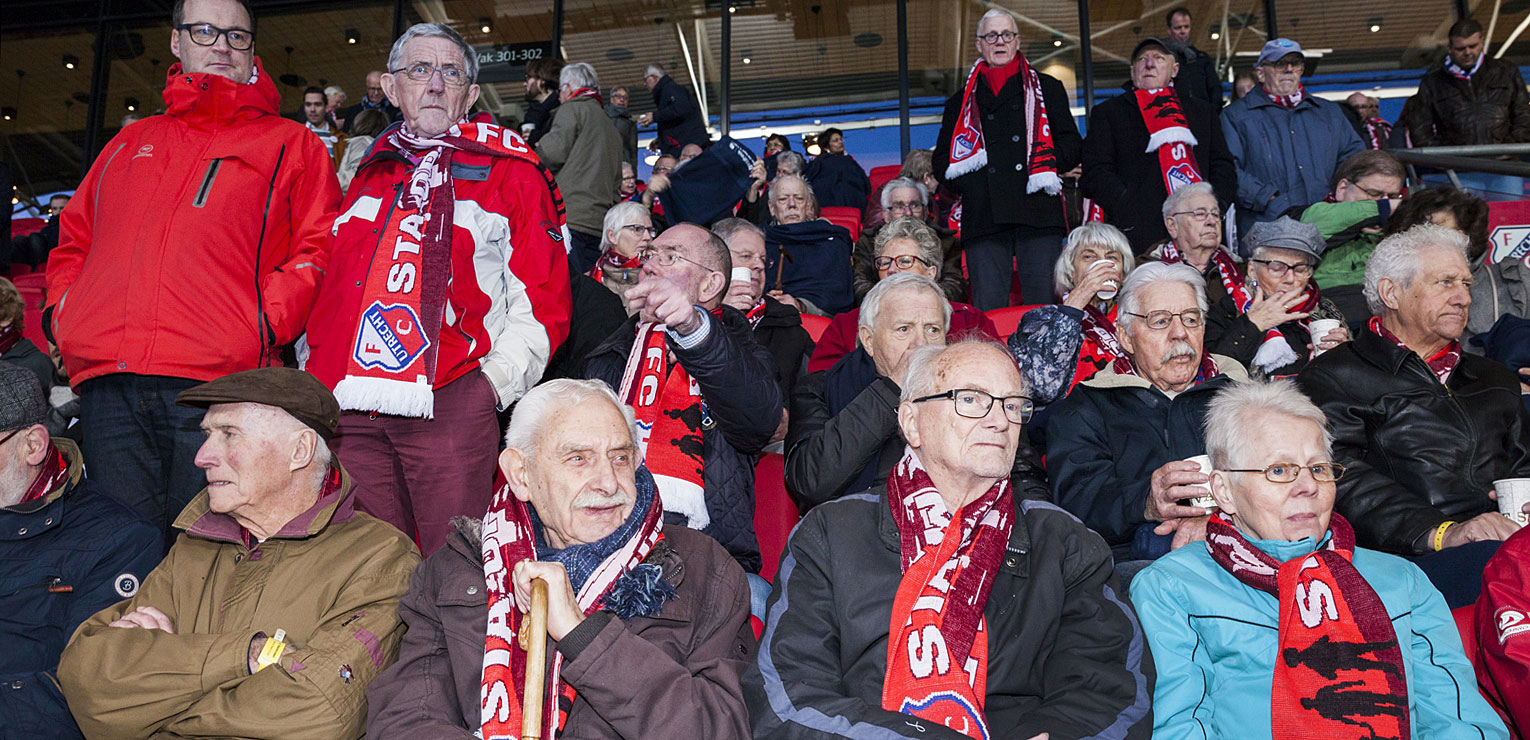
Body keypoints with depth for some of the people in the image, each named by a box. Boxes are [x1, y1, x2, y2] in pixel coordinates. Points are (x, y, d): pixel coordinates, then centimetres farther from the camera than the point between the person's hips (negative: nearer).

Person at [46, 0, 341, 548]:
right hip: (107, 388, 4)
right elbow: (73, 239, 31)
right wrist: (63, 310, 13)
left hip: (217, 381, -4)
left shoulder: (291, 144, 13)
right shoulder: (130, 143, 27)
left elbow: (319, 246, 2)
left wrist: (263, 325, -11)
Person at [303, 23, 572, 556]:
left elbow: (542, 301, 2)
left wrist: (493, 382, -8)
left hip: (451, 404, -4)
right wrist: (315, 376, 14)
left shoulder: (511, 173, 9)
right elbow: (327, 287, 25)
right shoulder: (369, 174, 22)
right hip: (349, 407, 4)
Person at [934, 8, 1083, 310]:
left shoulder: (1047, 88, 20)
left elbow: (1072, 144, 14)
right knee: (988, 312, -6)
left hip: (1038, 214, -1)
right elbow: (942, 161, 19)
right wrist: (968, 181, -1)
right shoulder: (961, 101, 23)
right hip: (983, 219, 1)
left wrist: (1048, 163, -6)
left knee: (1043, 305, -6)